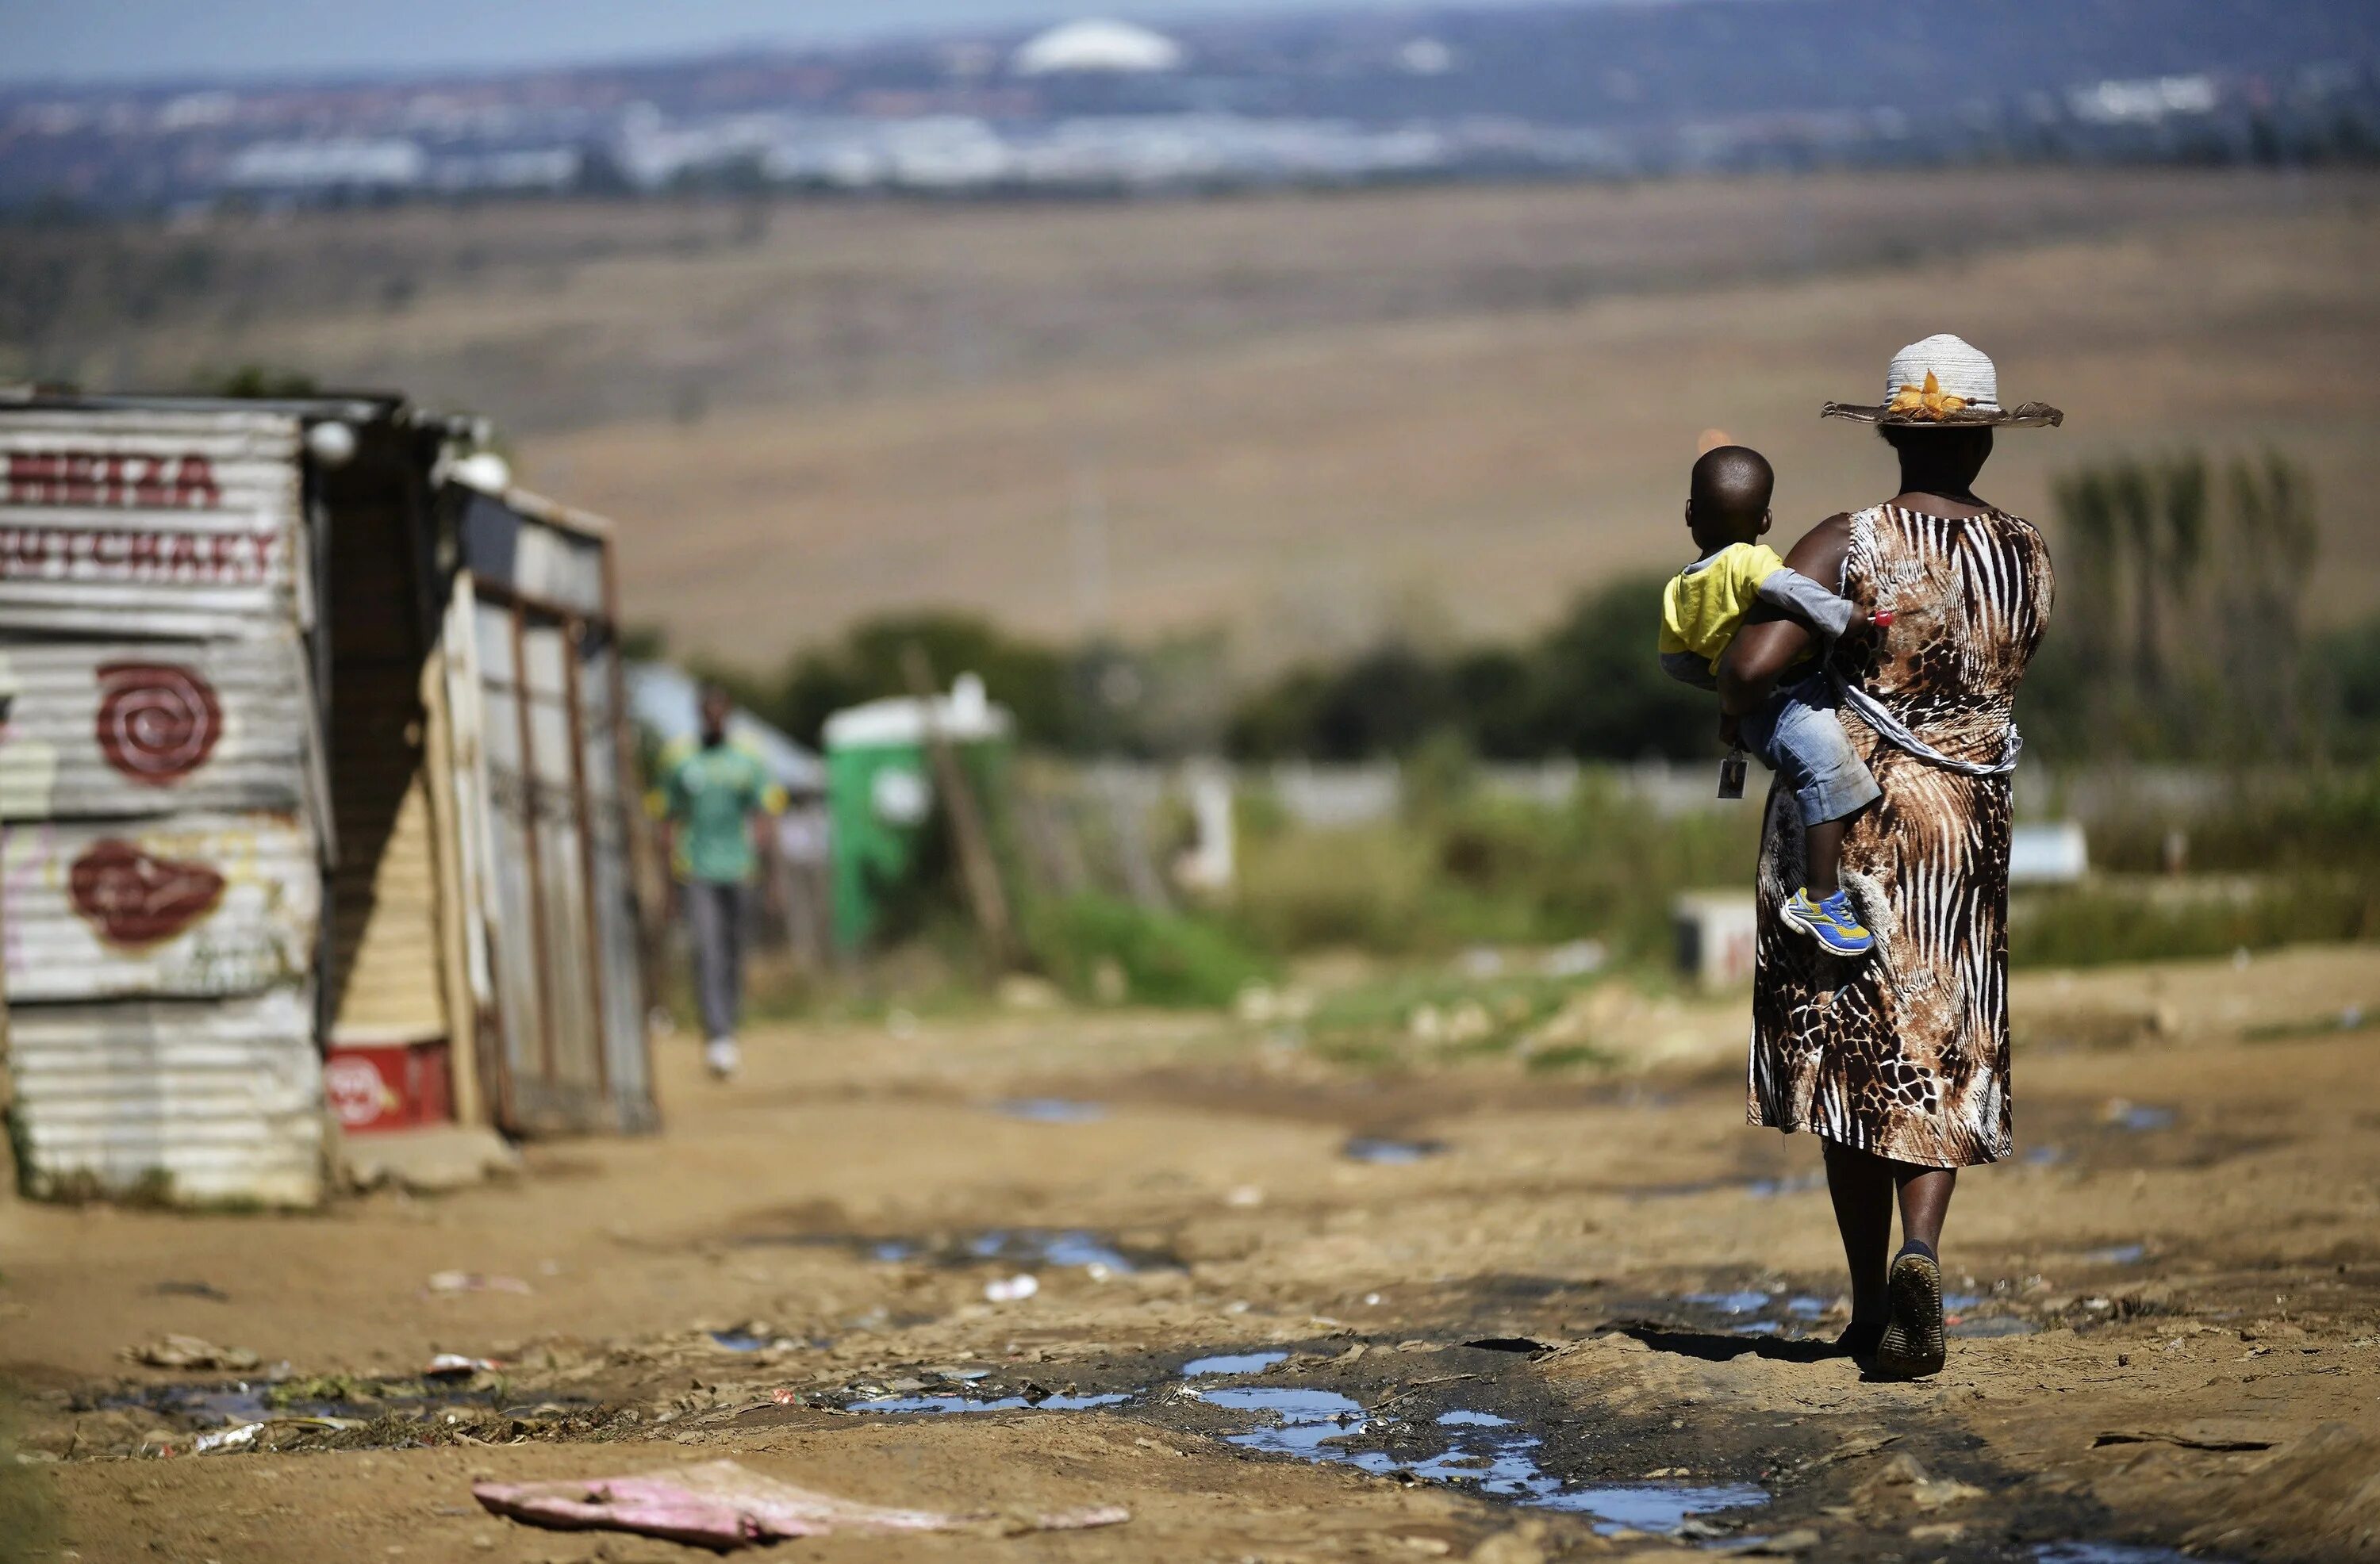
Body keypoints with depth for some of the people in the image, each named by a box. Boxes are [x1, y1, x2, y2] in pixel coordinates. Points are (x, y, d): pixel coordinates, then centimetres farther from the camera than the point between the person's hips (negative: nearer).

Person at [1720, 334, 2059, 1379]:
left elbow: (1751, 668, -23)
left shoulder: (1847, 548, -12)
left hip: (1845, 814, -2)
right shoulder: (2028, 558, 1)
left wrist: (1737, 714, -1)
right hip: (1969, 823, 2)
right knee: (1945, 1059, 10)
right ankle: (1921, 1250, -16)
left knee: (1854, 1056, 9)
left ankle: (1870, 1304, 11)